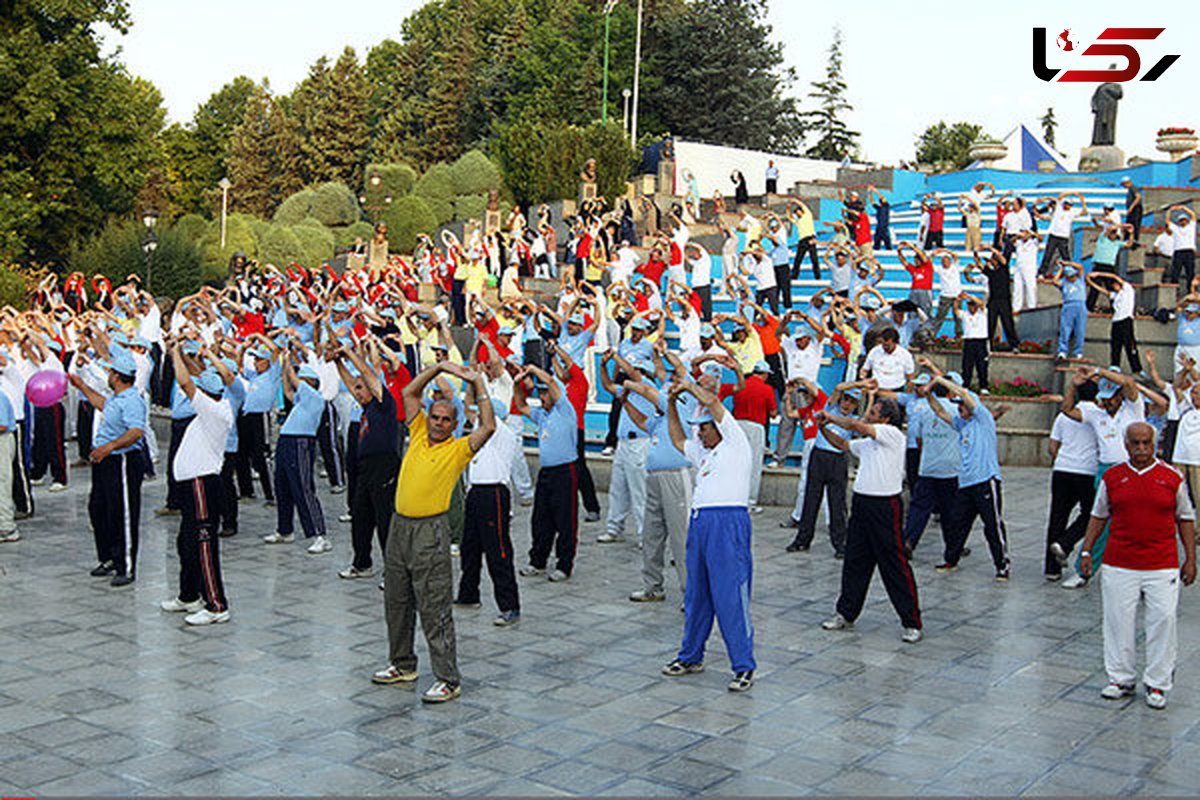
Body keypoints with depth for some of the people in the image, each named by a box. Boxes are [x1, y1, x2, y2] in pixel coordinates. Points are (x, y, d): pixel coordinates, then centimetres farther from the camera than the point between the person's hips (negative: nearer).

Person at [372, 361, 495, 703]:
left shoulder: (458, 448, -3)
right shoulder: (419, 435, 12)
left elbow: (488, 427, -17)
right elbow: (410, 393, 13)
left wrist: (478, 383, -12)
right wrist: (440, 366, 6)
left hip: (431, 532, -6)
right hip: (399, 525, 6)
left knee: (434, 609, -6)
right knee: (396, 602, 16)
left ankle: (448, 680, 0)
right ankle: (402, 666, 31)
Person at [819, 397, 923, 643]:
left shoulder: (893, 434, -9)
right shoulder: (867, 442, 16)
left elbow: (856, 426, -16)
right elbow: (842, 444, 28)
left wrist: (831, 417, -2)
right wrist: (823, 427, 14)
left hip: (885, 506, -8)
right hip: (861, 502, 8)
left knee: (895, 565, -4)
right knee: (854, 561, 12)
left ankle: (911, 623, 3)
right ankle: (846, 614, 23)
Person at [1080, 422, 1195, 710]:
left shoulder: (1172, 477, 2)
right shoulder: (1112, 477, 5)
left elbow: (1185, 518, 9)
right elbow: (1098, 516, 13)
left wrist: (1190, 559, 6)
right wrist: (1086, 551, 10)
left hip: (1163, 566, -1)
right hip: (1119, 564, 1)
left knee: (1163, 621, -2)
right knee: (1118, 621, 4)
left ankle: (1157, 684, 11)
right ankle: (1121, 678, 18)